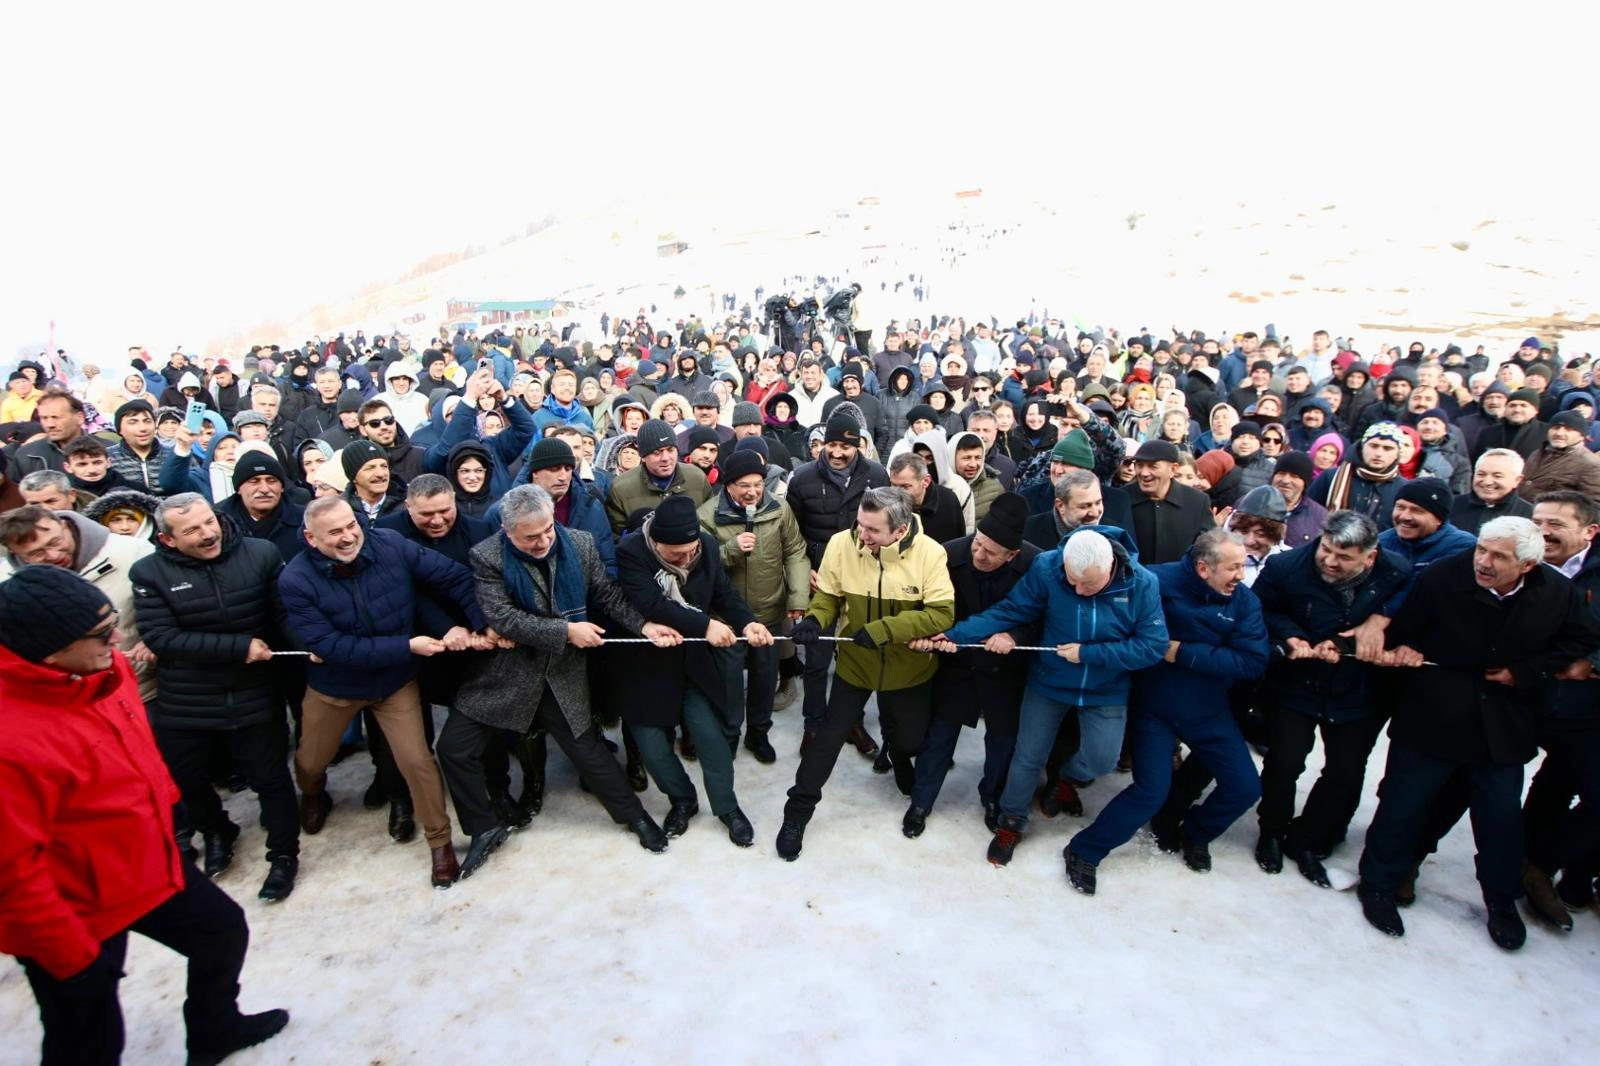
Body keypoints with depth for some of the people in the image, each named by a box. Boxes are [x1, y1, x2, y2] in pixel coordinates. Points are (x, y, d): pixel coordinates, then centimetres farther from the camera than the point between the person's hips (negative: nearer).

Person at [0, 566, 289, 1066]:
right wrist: (71, 956, -19)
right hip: (78, 911, -8)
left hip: (150, 864, 8)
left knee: (224, 929, 26)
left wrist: (165, 799, 20)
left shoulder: (105, 669, -12)